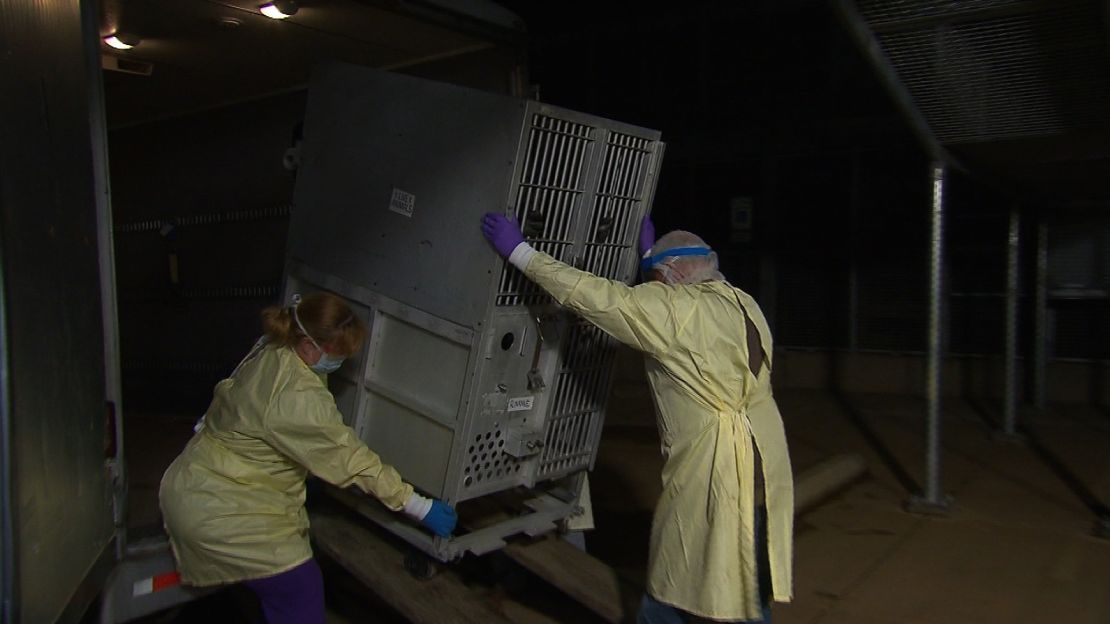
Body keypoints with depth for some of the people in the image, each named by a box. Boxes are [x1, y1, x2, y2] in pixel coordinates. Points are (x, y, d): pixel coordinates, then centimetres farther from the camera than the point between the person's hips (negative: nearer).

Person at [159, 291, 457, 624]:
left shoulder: (269, 353, -4)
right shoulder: (298, 398, -30)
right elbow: (349, 459, -26)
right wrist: (421, 507, -21)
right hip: (216, 509, -10)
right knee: (301, 590, -8)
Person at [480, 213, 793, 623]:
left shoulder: (673, 306, -12)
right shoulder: (745, 304, 12)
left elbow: (598, 297, -13)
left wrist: (520, 252, -7)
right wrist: (652, 252, 34)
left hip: (712, 471, -8)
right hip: (765, 464, 8)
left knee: (671, 589, 10)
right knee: (747, 588, 19)